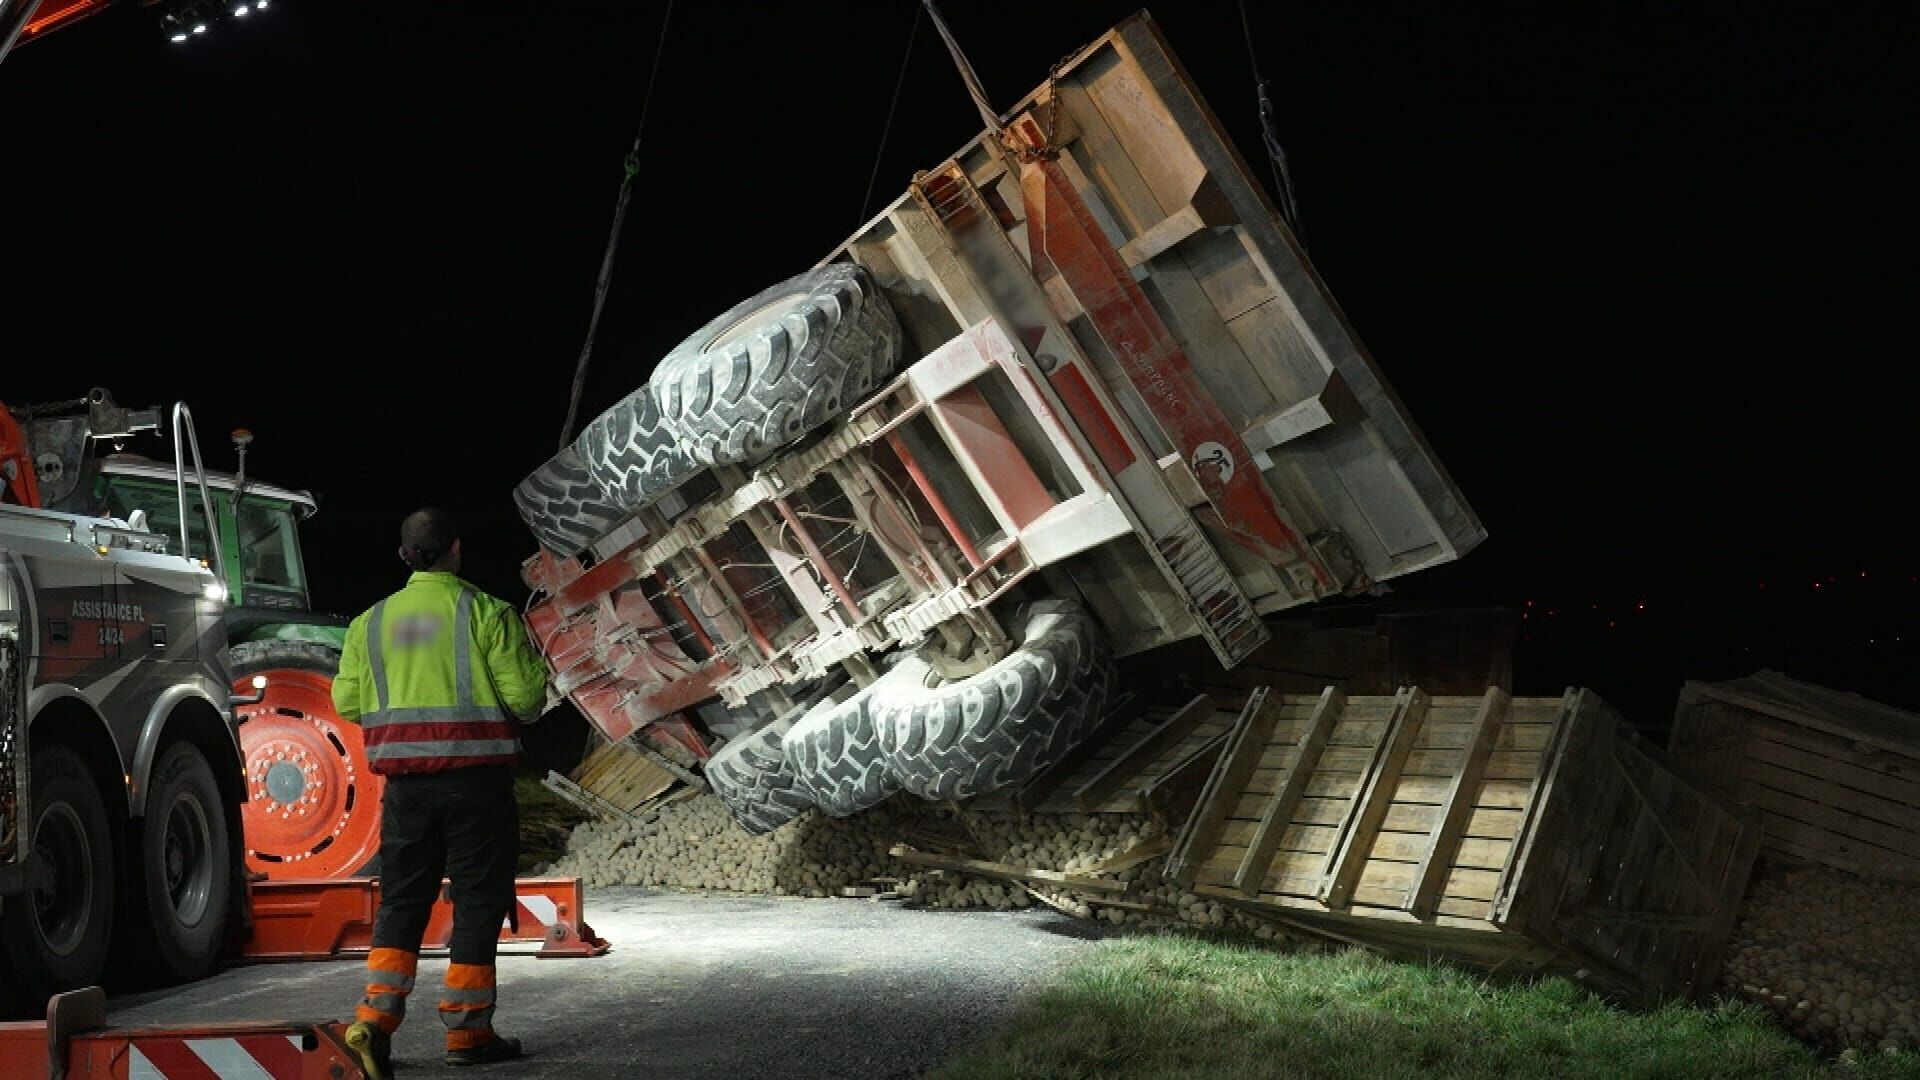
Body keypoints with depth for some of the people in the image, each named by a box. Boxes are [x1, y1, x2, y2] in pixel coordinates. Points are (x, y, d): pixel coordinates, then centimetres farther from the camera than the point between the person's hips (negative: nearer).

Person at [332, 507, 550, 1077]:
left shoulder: (371, 622, 7)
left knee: (401, 900, 12)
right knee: (477, 900, 5)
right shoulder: (486, 612, -7)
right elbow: (525, 695, -10)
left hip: (405, 779, 4)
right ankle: (467, 1030, 8)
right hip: (476, 775, -4)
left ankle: (375, 1018, -1)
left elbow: (347, 701, 6)